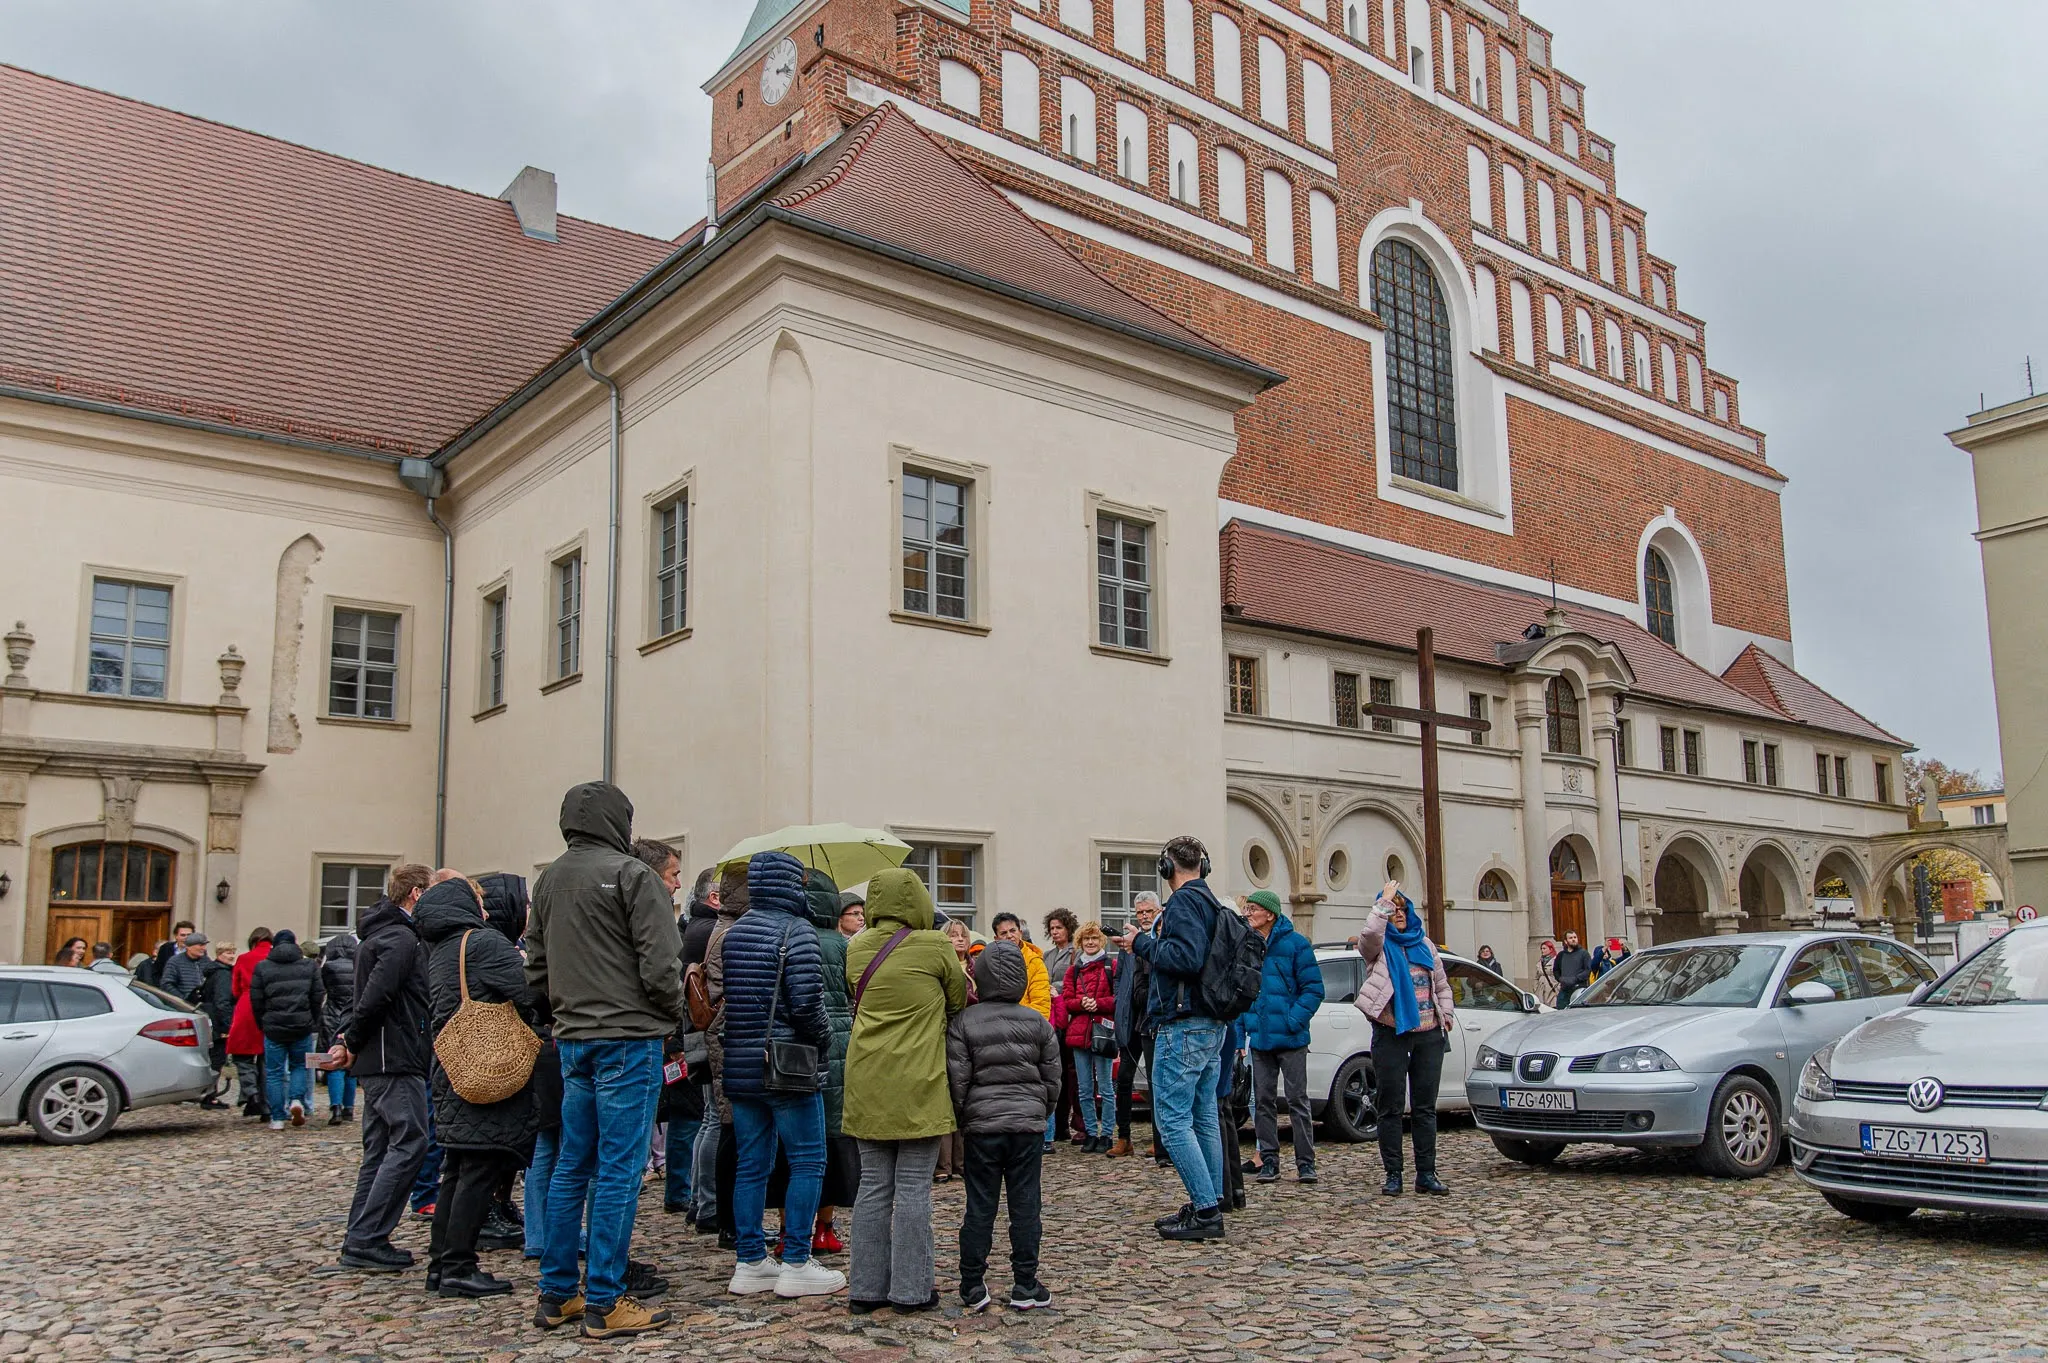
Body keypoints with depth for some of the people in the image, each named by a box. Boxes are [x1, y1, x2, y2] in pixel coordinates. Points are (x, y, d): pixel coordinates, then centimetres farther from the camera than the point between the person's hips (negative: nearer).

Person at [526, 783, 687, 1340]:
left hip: (572, 1038, 8)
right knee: (619, 1169, -2)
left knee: (572, 1166, 15)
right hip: (628, 1037, -7)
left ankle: (556, 1294, 21)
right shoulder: (630, 874, -11)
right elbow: (660, 962, -15)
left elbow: (535, 965, 16)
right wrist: (671, 1013, 0)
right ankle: (604, 1304, 3)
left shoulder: (548, 881, 12)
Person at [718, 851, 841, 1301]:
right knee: (807, 1162, 3)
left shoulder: (731, 934, 10)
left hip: (739, 1067, 7)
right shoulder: (795, 931, -11)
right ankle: (795, 1264, 4)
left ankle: (749, 1263, 16)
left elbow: (721, 998, 9)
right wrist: (824, 1037, -2)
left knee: (750, 1165, 12)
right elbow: (806, 1002, -18)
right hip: (788, 1068, -7)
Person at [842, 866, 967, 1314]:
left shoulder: (857, 949, 5)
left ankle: (867, 1287, 17)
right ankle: (910, 1289, 8)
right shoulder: (934, 946, -8)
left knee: (873, 1186, 12)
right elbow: (959, 1000, 5)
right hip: (917, 1085, -5)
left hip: (866, 1084, 5)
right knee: (913, 1189, 3)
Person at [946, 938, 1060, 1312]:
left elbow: (956, 1082, -5)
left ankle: (973, 1287, 10)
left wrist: (961, 1120, 9)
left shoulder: (962, 1022, -4)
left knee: (980, 1206, 5)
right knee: (1025, 1204, 5)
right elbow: (1052, 1080, 7)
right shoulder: (1039, 1023, 3)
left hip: (981, 1126, -1)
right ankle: (1025, 1286, 9)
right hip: (1029, 1124, 1)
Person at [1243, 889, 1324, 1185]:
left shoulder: (1295, 943, -7)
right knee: (1264, 1100, 8)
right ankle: (1269, 1161, 16)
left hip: (1290, 1038, -4)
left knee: (1297, 1099, 0)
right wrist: (1245, 1021, 2)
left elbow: (1313, 988, -7)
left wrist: (1294, 1020, -16)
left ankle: (1306, 1162, 7)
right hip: (1260, 1037, 5)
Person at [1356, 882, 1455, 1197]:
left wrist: (1447, 1013, 9)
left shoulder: (1424, 944, 16)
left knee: (1425, 1107, 7)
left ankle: (1426, 1173, 12)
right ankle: (1393, 1174, 5)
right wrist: (1384, 901, -18)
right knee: (1391, 1107, -1)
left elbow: (1441, 984, 23)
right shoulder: (1379, 946, 1)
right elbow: (1370, 934, -24)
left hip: (1429, 1034, 4)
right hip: (1391, 1034, -4)